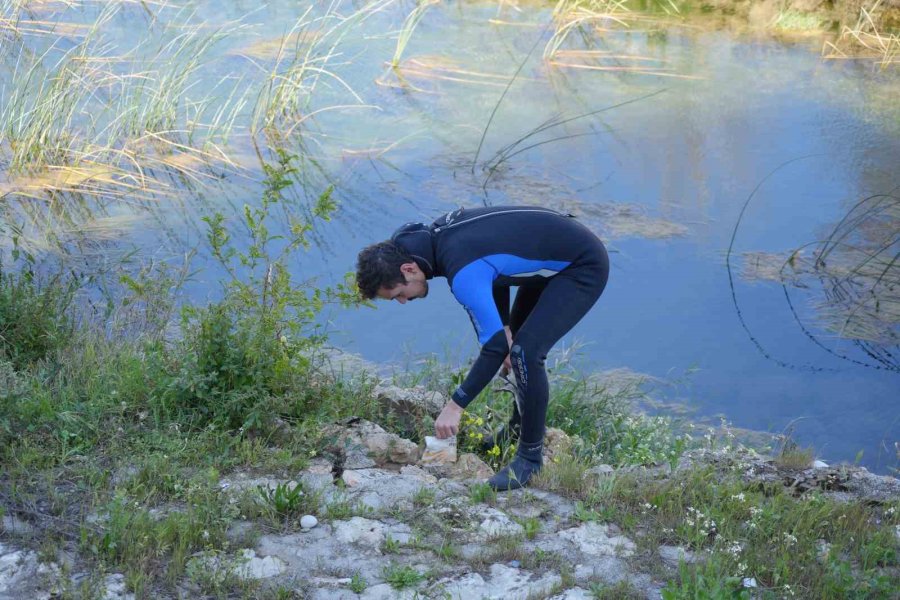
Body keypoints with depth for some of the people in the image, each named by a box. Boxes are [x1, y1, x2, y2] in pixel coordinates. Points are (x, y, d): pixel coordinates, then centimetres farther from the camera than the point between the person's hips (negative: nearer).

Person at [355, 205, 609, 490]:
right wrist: (506, 332, 3)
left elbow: (494, 347, -30)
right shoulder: (437, 233, -4)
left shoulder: (462, 273, -32)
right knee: (517, 341, 20)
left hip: (585, 267, -10)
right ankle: (519, 427, 37)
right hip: (556, 258, 10)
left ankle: (530, 456, -5)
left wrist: (455, 406, -22)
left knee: (526, 351, -19)